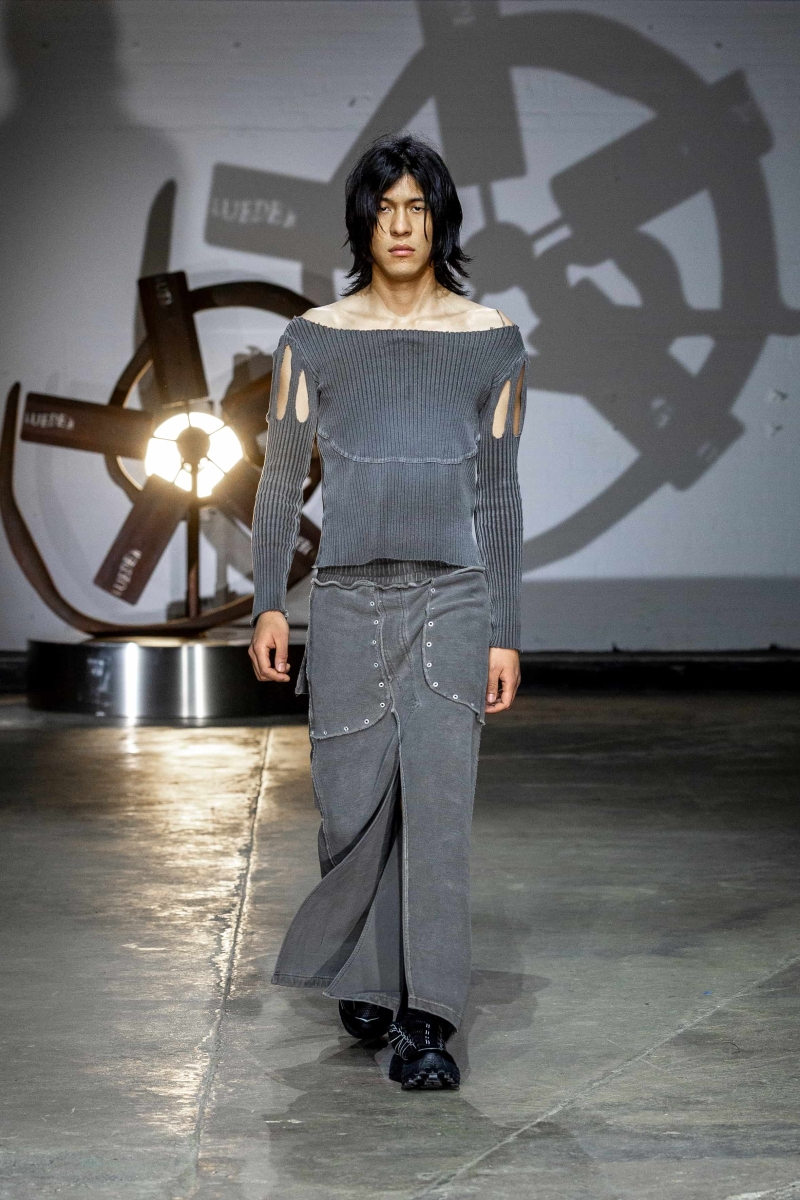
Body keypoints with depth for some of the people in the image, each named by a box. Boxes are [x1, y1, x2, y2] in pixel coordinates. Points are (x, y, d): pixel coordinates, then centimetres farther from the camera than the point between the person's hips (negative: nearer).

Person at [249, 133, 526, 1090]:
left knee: (437, 801, -9)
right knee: (354, 804, 4)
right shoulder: (315, 340, 4)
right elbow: (281, 476, 6)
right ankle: (365, 978, 27)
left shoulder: (491, 342, 4)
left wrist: (505, 633, 1)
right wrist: (269, 602, -3)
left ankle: (425, 1022, -6)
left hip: (452, 595, -1)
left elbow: (498, 492, 4)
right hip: (349, 596, 1)